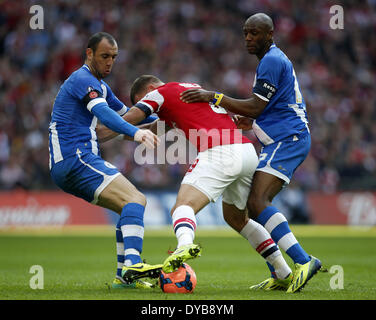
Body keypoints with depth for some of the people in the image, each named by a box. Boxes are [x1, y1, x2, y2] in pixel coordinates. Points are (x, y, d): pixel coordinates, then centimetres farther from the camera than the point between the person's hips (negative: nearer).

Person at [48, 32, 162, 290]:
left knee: (135, 203, 11)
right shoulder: (83, 80, -10)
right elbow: (104, 113, -29)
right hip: (75, 159, -10)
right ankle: (132, 265, -41)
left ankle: (124, 276, 5)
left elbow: (124, 111, 36)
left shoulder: (100, 85, 24)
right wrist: (135, 133, -44)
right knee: (134, 199, -22)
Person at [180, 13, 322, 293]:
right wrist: (251, 122, 15)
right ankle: (278, 276, 7)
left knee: (257, 202, -23)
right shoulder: (274, 59, 23)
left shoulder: (272, 61, -10)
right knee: (255, 204, 9)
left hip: (287, 140, -11)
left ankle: (304, 261, -30)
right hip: (280, 141, 11)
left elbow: (255, 106, -15)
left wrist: (214, 97, -15)